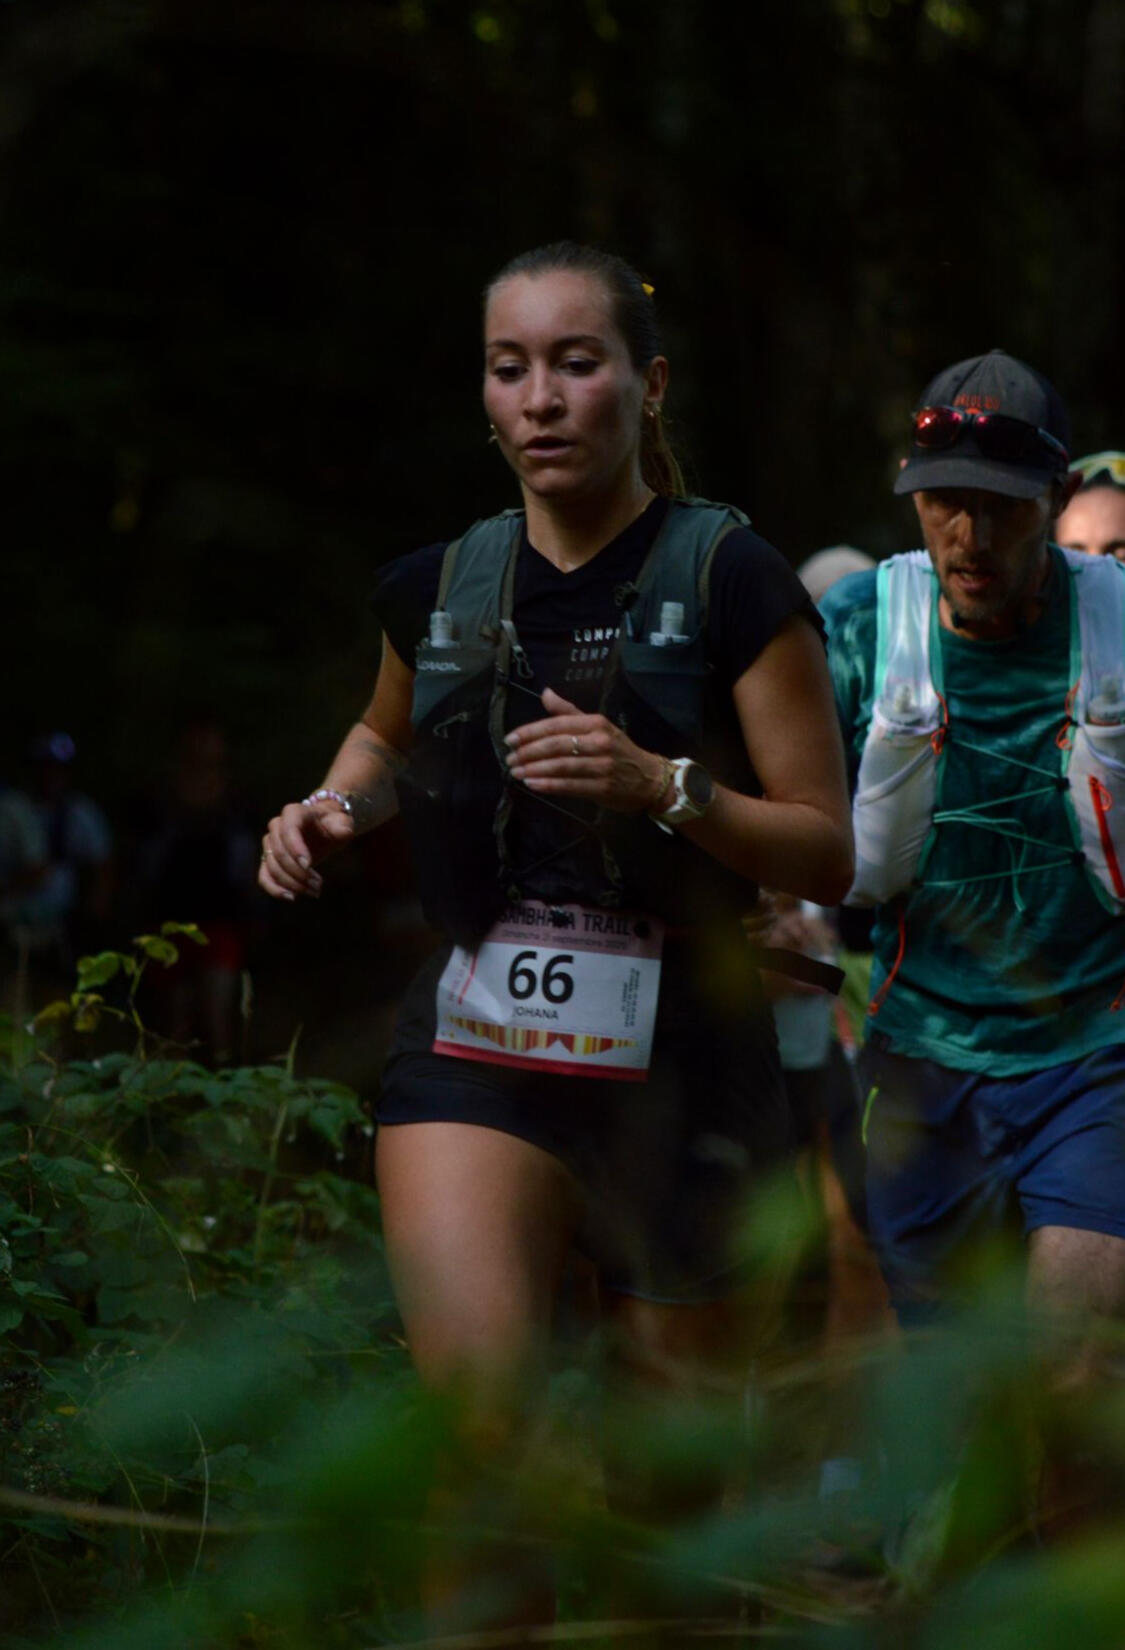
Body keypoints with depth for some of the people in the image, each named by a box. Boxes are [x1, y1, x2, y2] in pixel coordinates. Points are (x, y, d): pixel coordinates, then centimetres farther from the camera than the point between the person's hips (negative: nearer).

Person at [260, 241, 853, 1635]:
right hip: (476, 1047, 2)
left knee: (667, 1495, 8)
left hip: (676, 1065, -2)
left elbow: (828, 854, -5)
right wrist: (335, 807, 9)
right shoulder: (436, 588, 7)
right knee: (476, 1407, -23)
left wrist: (662, 785, -20)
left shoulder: (729, 580, -5)